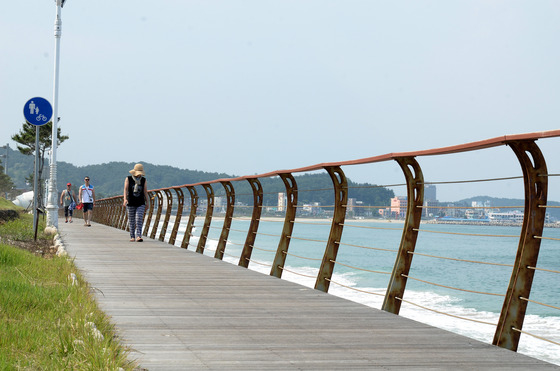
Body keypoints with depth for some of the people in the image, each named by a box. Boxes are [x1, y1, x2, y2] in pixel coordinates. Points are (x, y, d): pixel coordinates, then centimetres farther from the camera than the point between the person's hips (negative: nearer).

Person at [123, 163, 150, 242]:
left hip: (141, 204, 0)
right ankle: (132, 237, 15)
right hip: (131, 204, 0)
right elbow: (125, 189, -9)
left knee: (139, 219, -14)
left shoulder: (143, 180, 4)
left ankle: (138, 236, -22)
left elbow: (145, 192, 7)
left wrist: (147, 203, 7)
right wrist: (125, 199, -24)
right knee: (131, 221, 5)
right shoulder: (128, 179, 0)